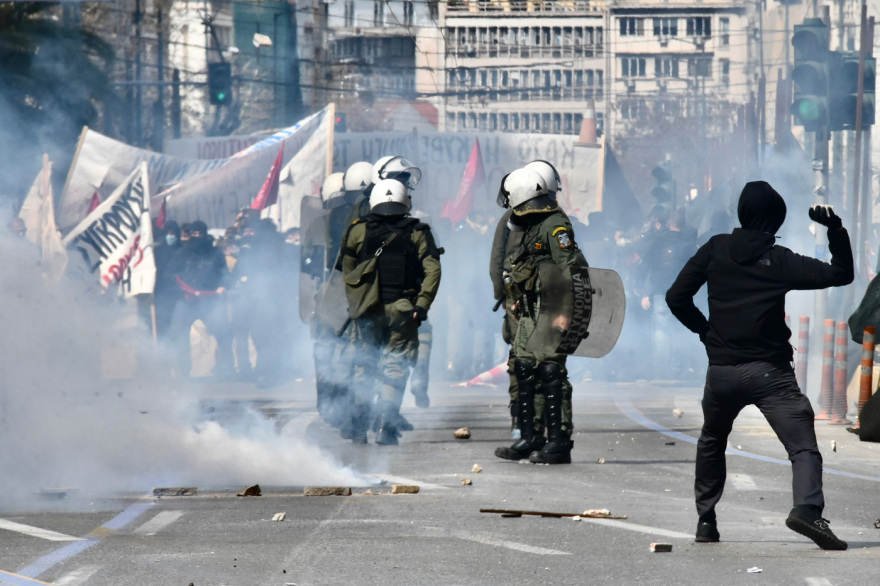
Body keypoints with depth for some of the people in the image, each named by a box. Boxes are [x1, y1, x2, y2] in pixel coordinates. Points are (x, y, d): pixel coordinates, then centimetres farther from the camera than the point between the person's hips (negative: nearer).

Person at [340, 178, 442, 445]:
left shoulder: (358, 231, 5)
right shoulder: (417, 233, 3)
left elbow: (347, 272, 8)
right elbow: (432, 269, -7)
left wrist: (354, 304, 16)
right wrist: (422, 304, -8)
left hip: (366, 311, 1)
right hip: (402, 312, -1)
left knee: (363, 367, 13)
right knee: (395, 368, 3)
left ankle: (359, 429, 12)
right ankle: (385, 428, -6)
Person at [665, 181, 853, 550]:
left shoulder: (716, 249, 3)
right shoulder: (779, 260, -3)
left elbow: (677, 297, 4)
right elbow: (840, 274, 0)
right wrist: (836, 230, 6)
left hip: (721, 370, 3)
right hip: (768, 371, -3)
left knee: (711, 442, 27)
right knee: (803, 446, -9)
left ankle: (705, 520, 26)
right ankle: (807, 508, -34)